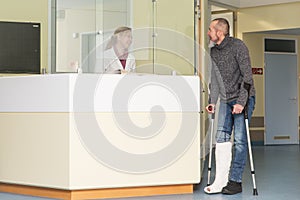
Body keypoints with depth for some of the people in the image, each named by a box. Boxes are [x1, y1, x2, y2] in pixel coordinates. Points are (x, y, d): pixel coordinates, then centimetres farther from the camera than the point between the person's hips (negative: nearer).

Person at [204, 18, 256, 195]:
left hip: (243, 99, -6)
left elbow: (247, 75, -15)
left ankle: (235, 181, -1)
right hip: (226, 100, 7)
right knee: (222, 137, -2)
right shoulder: (214, 51, 10)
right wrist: (212, 101, 10)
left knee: (240, 139, -5)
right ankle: (220, 181, -1)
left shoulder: (238, 46, -11)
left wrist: (241, 101, -21)